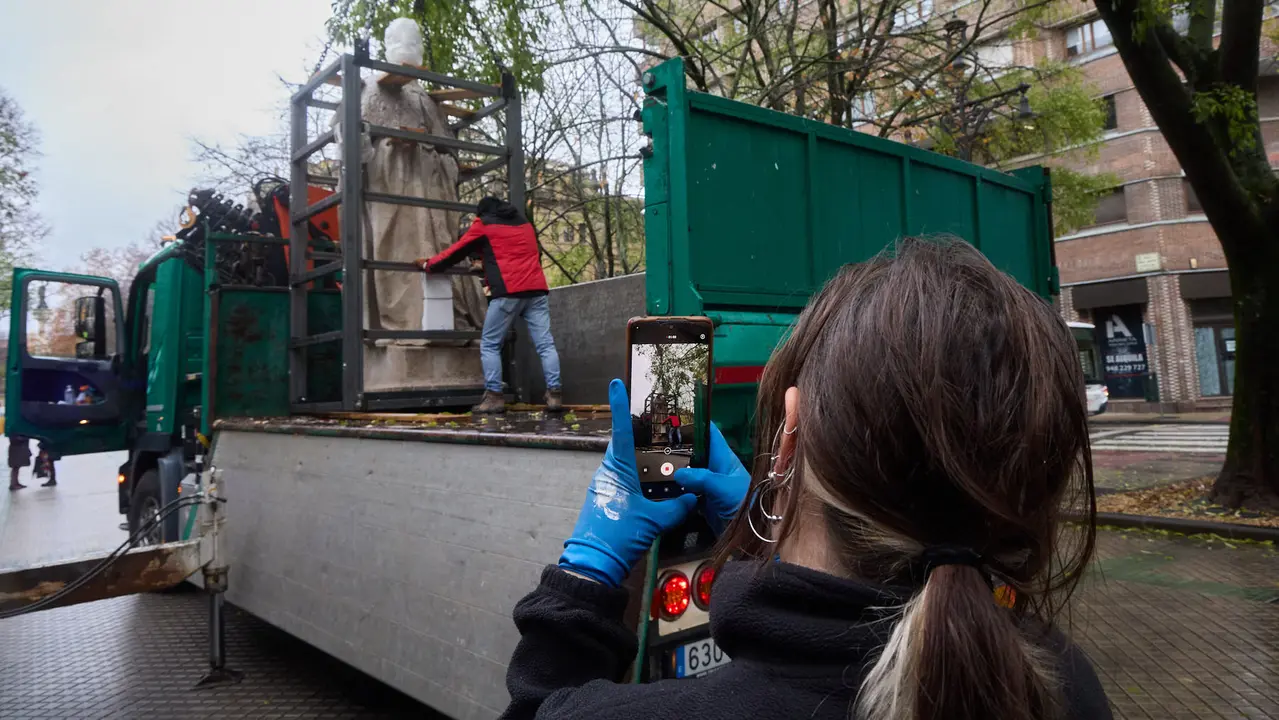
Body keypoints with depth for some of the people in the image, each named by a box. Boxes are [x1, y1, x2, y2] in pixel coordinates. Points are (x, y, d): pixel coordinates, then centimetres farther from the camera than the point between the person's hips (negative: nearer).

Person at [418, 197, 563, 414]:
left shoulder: (483, 224, 12)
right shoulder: (524, 223, 28)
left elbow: (457, 251, 18)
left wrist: (428, 265, 33)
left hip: (508, 291, -4)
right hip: (536, 288, 5)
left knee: (490, 345, 4)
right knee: (545, 344, -1)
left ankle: (494, 396, -3)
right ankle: (554, 394, -9)